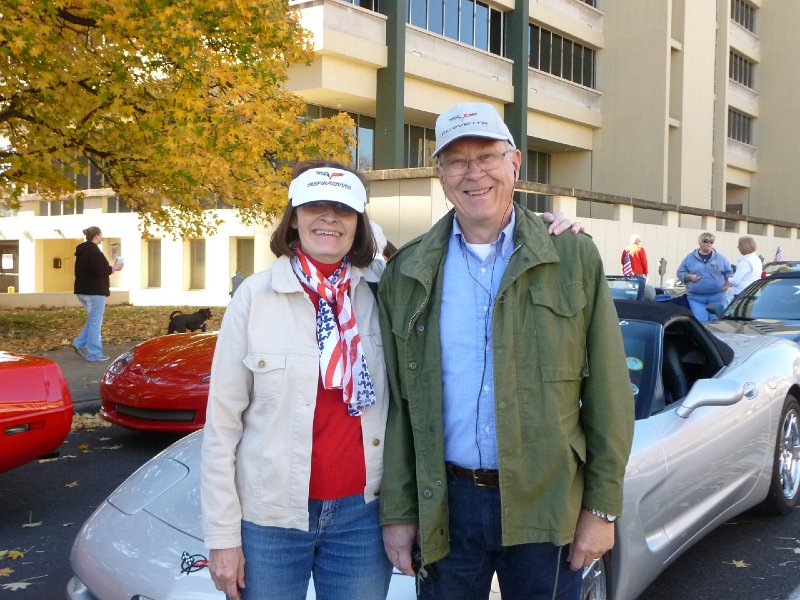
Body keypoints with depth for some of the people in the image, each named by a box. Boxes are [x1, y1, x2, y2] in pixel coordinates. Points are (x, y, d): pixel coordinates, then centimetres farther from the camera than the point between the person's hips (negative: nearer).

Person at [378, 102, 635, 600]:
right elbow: (397, 405, 4)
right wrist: (398, 512, 2)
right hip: (445, 505, 1)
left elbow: (609, 396, -1)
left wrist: (602, 507, -4)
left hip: (546, 504, -1)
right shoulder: (407, 273, 4)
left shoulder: (575, 259, -1)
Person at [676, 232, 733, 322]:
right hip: (696, 298, -1)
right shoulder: (690, 258, 6)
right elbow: (680, 272, 10)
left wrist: (727, 284, 0)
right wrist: (689, 276, -8)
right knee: (700, 322, -11)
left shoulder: (720, 258, 8)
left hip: (716, 297, 1)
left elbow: (729, 272, 15)